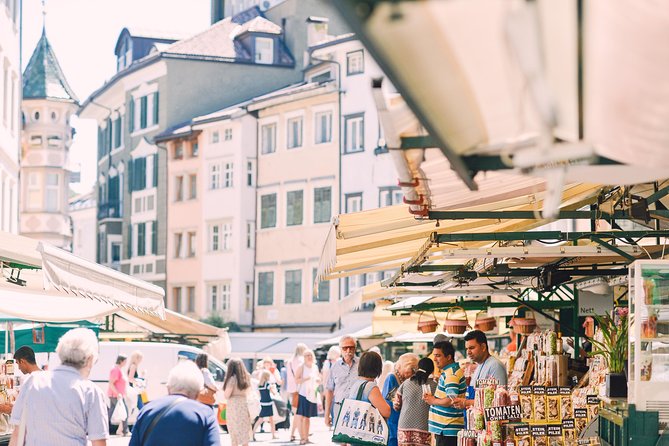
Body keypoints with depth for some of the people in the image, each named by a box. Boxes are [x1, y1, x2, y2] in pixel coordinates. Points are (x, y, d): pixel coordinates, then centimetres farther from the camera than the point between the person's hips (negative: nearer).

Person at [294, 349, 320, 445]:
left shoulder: (315, 367, 12)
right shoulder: (301, 367, -6)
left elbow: (318, 379, 24)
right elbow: (296, 380, -12)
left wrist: (317, 379, 2)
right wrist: (305, 379, -24)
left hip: (312, 394, 6)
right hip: (302, 393, -6)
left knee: (308, 417, 13)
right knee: (301, 416, -10)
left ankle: (306, 437, 20)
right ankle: (302, 438, -10)